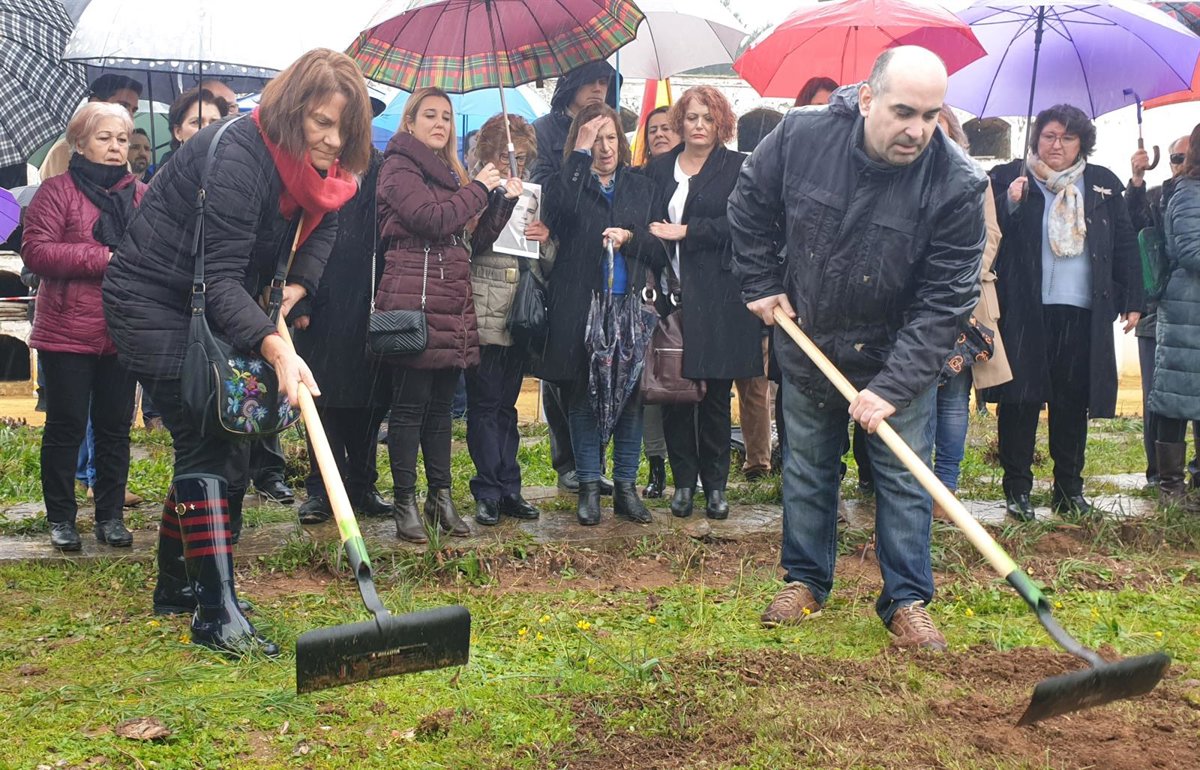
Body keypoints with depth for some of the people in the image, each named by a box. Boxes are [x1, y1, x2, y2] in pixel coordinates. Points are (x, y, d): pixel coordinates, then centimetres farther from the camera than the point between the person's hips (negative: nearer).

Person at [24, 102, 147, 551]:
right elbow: (36, 250, -13)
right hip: (68, 332, -4)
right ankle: (61, 519, 15)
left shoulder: (142, 196, 9)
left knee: (116, 427, 10)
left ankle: (110, 516, 21)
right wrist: (103, 259, -19)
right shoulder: (58, 191, -3)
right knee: (66, 426, 4)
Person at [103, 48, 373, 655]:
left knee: (222, 441, 12)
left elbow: (322, 225, 13)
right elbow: (221, 276, -35)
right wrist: (274, 348, -48)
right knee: (205, 440, -17)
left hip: (210, 309, 9)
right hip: (150, 301, -9)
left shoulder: (310, 162, -4)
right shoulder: (238, 154, -29)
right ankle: (217, 614, -18)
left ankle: (176, 584, 28)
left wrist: (298, 286, -6)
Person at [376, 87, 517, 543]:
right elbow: (431, 218, -18)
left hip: (453, 300, 8)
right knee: (411, 402, -5)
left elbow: (478, 236, 21)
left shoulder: (449, 172, 23)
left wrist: (504, 200, 5)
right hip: (414, 296, -8)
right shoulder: (399, 167, -2)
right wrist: (479, 189, -7)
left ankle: (441, 496, 16)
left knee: (441, 403, 10)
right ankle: (405, 502, 0)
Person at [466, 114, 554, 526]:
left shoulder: (534, 198, 16)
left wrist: (546, 240, -3)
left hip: (520, 318, 5)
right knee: (485, 405, -3)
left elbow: (549, 266, 18)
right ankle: (490, 492, 2)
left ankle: (506, 490, 14)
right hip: (483, 317, -5)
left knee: (506, 406, 11)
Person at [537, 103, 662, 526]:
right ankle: (589, 487, 11)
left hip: (630, 305, 2)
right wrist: (581, 153, -15)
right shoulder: (569, 184, 6)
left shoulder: (641, 188, 15)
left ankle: (626, 487, 13)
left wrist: (630, 237, -9)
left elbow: (660, 251, 11)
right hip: (580, 308, -2)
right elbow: (559, 209, -19)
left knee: (631, 397, 3)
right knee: (582, 399, 2)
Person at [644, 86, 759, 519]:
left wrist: (686, 232, -11)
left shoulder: (737, 168, 3)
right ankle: (683, 481, 14)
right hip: (672, 293, 2)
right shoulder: (659, 170, 13)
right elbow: (647, 225, 11)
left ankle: (716, 484, 13)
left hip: (719, 297, -2)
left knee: (717, 393, 3)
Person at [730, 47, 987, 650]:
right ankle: (806, 582, 30)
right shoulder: (800, 136, -19)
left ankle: (906, 600, 16)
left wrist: (893, 385, -28)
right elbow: (750, 209, 1)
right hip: (806, 342, 2)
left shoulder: (957, 185, -24)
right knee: (807, 468, 14)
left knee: (902, 478, 3)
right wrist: (761, 286, 0)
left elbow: (945, 300, -23)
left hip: (897, 355, -2)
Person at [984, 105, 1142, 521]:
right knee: (1021, 398, -2)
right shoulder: (1008, 178, 4)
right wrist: (1009, 204, -19)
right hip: (1024, 313, -3)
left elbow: (1125, 246, 14)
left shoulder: (1103, 184, 12)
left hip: (1082, 314, 3)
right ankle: (1017, 487, 8)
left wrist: (1132, 301, 9)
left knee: (1073, 402, 7)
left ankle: (1069, 487, 17)